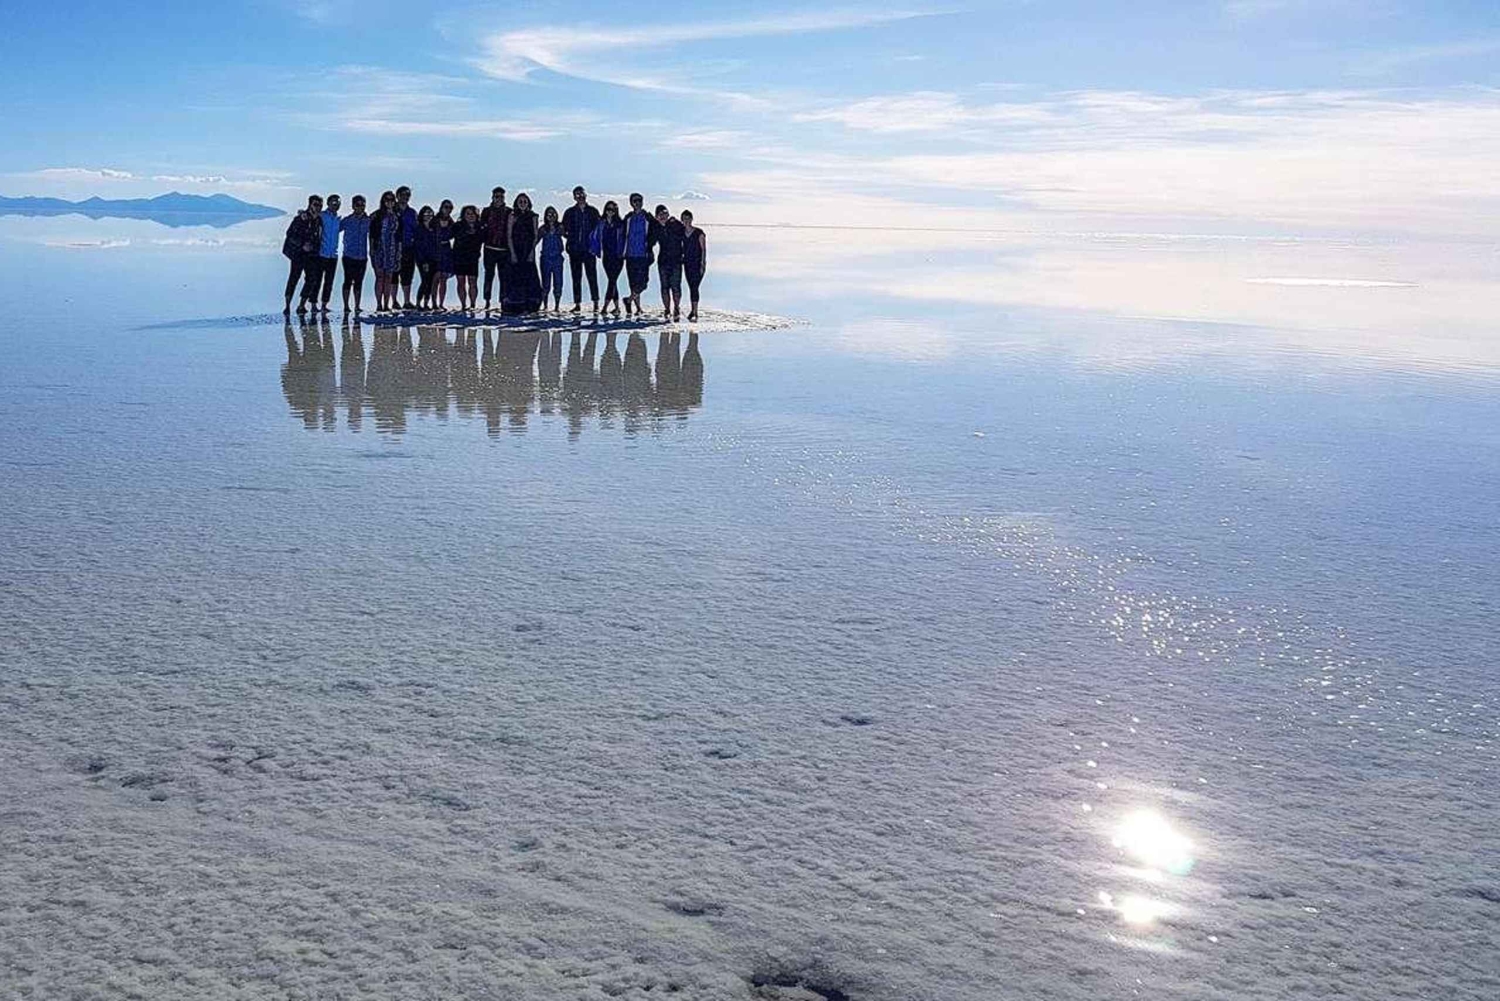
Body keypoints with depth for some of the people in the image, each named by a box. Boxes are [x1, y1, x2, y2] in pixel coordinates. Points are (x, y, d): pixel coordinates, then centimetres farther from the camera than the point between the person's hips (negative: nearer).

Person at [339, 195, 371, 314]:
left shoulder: (368, 221, 7)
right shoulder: (347, 220, 0)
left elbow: (371, 237, 17)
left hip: (362, 257, 2)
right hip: (349, 256, -2)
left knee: (359, 282, 5)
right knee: (348, 281, -2)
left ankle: (357, 306, 10)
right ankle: (346, 306, 2)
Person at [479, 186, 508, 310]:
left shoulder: (509, 212, 7)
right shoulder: (487, 211, 8)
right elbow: (481, 227, 8)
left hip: (504, 249, 0)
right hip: (490, 248, 0)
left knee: (504, 275, 0)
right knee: (489, 274, 0)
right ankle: (487, 300, 3)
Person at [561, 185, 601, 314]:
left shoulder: (593, 211, 8)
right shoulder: (570, 212, 10)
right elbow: (563, 230, 13)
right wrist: (569, 237, -4)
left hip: (589, 250, -2)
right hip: (574, 250, 2)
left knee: (592, 277, -6)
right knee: (576, 278, 3)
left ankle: (596, 303, -3)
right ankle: (578, 304, 7)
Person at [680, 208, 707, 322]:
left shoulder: (698, 232, -8)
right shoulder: (681, 232, 6)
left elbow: (704, 249, -9)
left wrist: (703, 264, -14)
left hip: (698, 263, -5)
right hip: (687, 263, 5)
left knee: (694, 287, -13)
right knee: (691, 287, 11)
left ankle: (695, 314, -16)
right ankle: (693, 310, 22)